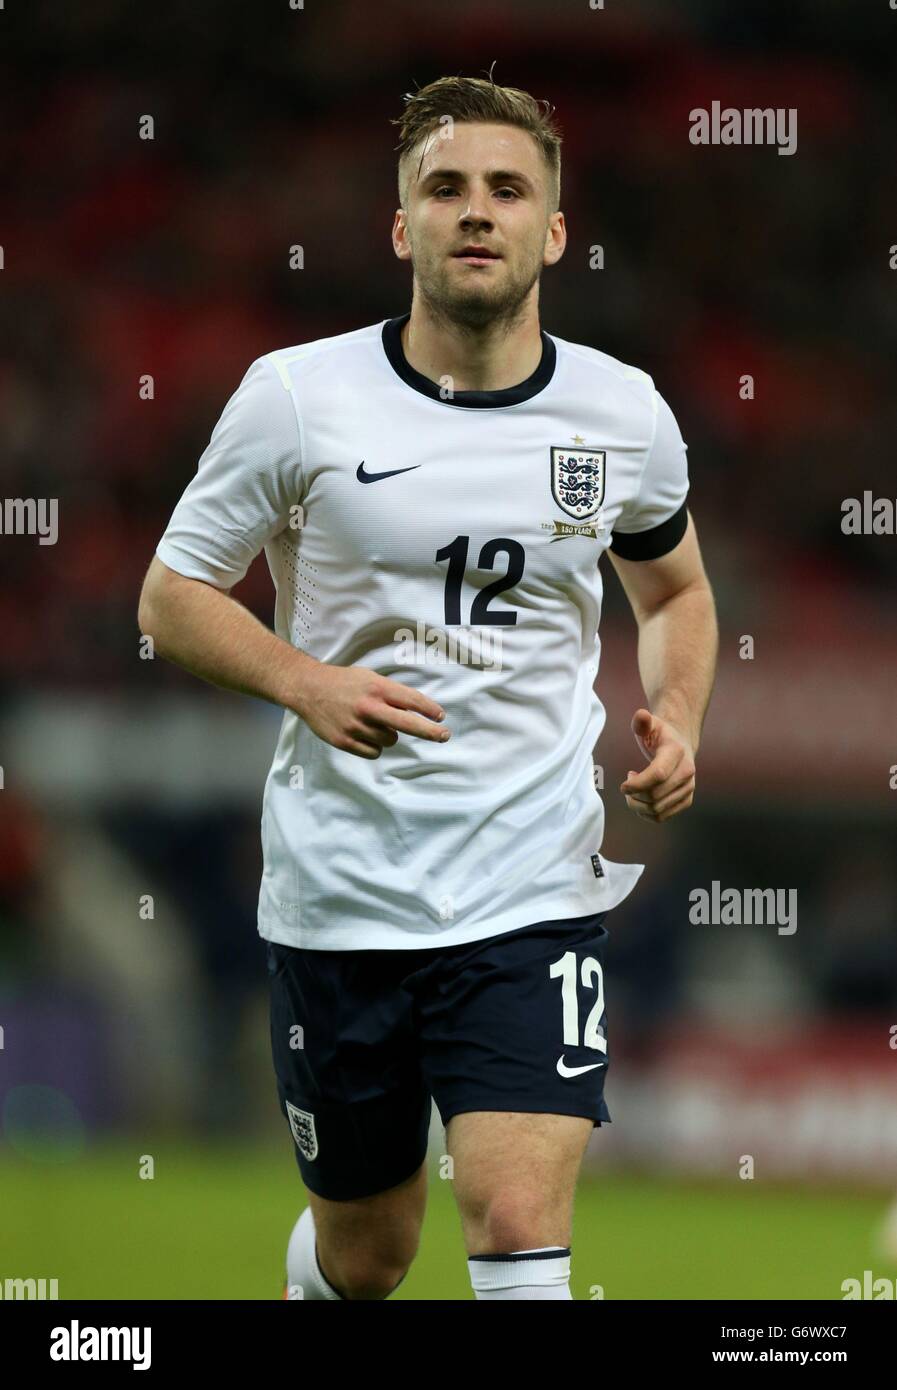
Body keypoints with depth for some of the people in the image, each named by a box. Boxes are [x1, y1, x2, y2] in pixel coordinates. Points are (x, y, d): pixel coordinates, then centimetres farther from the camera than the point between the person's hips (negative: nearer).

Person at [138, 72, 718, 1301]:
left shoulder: (623, 413, 2)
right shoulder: (297, 397, -6)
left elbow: (675, 589, 21)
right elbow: (172, 596, 1)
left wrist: (676, 725, 0)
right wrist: (310, 685, -18)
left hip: (535, 890, 0)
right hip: (338, 893, 0)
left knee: (520, 1226, -18)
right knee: (365, 1254, 14)